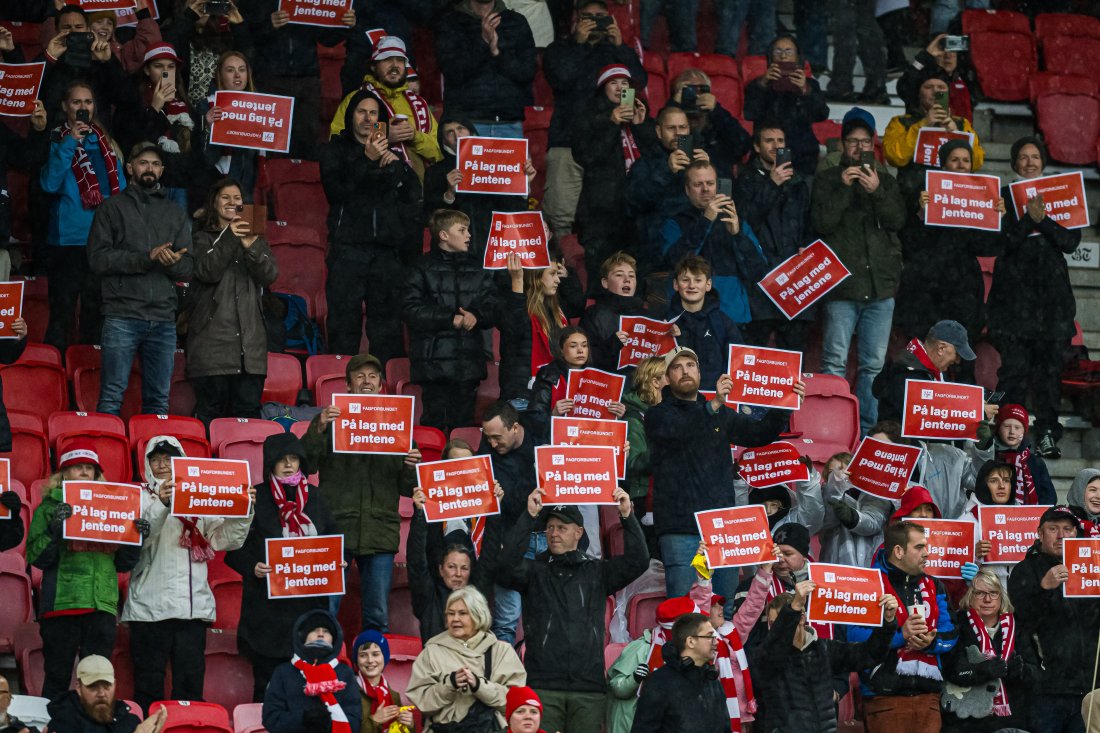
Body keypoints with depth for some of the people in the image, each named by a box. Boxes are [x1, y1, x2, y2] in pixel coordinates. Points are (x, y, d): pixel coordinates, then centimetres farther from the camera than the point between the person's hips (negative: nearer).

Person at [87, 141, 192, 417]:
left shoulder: (175, 213, 18)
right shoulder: (113, 207, 8)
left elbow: (188, 267, 11)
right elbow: (98, 257, -4)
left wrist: (171, 262, -13)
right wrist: (147, 258, -13)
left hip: (163, 319, 4)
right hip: (122, 315, -3)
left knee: (159, 399, 5)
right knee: (112, 396, -7)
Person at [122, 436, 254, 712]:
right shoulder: (140, 497, 4)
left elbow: (223, 539, 11)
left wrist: (245, 512, -4)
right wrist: (161, 504, -28)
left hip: (193, 606, 3)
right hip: (150, 606, -3)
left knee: (190, 688, 3)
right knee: (149, 689, -2)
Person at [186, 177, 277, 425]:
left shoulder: (256, 239, 19)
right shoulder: (202, 238, 9)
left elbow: (269, 275, 3)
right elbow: (207, 271, -8)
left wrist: (251, 246, -13)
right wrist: (230, 238, -14)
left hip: (250, 338, 3)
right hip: (212, 337, -3)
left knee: (249, 411, -3)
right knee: (210, 411, -6)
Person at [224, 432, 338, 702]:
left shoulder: (314, 499, 13)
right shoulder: (255, 500, 0)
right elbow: (234, 549, -2)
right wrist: (252, 567, -19)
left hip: (309, 605, 3)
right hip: (268, 608, -3)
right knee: (267, 684, -2)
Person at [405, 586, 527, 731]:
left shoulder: (502, 650, 11)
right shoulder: (433, 651, 13)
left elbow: (515, 698, 1)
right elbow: (419, 699, 5)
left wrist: (479, 685, -11)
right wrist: (449, 684, -9)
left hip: (492, 727, 0)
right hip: (445, 728, 1)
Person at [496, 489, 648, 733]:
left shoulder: (596, 572, 13)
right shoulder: (533, 570, 9)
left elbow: (638, 561, 2)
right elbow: (507, 566, -11)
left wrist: (627, 516, -9)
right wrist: (529, 517, -16)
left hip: (588, 687, 1)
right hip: (543, 684, -1)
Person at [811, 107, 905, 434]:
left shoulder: (884, 179, 15)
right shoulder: (828, 179, 7)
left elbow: (898, 220, 1)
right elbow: (822, 223, -6)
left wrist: (877, 192, -14)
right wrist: (844, 188, -13)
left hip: (880, 285, 3)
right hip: (842, 284, -3)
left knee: (874, 364, 4)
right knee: (835, 361, -9)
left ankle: (866, 429, 9)